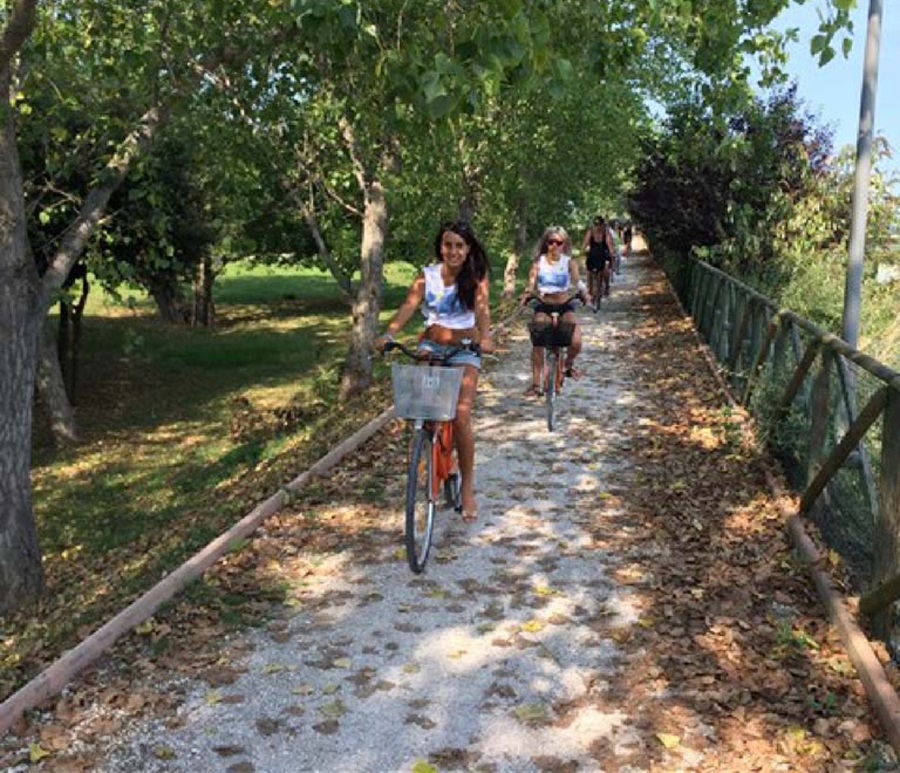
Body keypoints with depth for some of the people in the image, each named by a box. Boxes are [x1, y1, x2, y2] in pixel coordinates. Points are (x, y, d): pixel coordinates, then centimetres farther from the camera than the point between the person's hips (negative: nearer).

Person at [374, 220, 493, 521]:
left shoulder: (476, 276, -5)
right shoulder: (427, 276, -2)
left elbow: (482, 307, -21)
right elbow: (408, 307, -15)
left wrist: (485, 337, -42)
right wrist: (388, 334, -34)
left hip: (464, 351, -2)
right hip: (431, 346, 2)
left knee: (461, 418, -12)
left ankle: (467, 487, 4)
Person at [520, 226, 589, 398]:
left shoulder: (569, 262, -3)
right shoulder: (539, 261, -2)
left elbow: (577, 280, -13)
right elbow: (531, 282, -10)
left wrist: (584, 293, -33)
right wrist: (527, 293, -31)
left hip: (565, 306, 0)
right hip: (544, 307, 0)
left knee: (576, 342, -20)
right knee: (537, 343, -15)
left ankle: (569, 364, 16)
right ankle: (535, 384, -3)